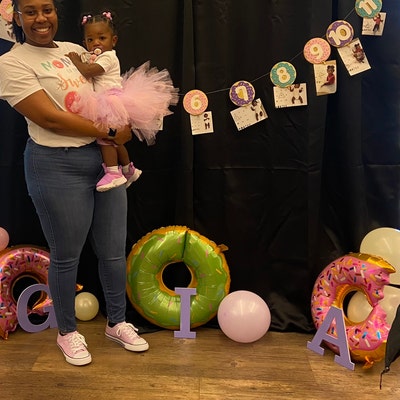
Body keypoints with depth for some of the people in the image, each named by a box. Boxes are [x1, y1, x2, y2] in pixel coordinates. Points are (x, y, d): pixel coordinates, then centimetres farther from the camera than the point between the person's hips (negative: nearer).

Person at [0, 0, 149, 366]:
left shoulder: (75, 50, 12)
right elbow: (51, 119, -17)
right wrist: (110, 133, -15)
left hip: (105, 159, 6)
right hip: (59, 167, -6)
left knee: (114, 250, 12)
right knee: (66, 256, 8)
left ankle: (117, 323, 32)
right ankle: (67, 332, 31)